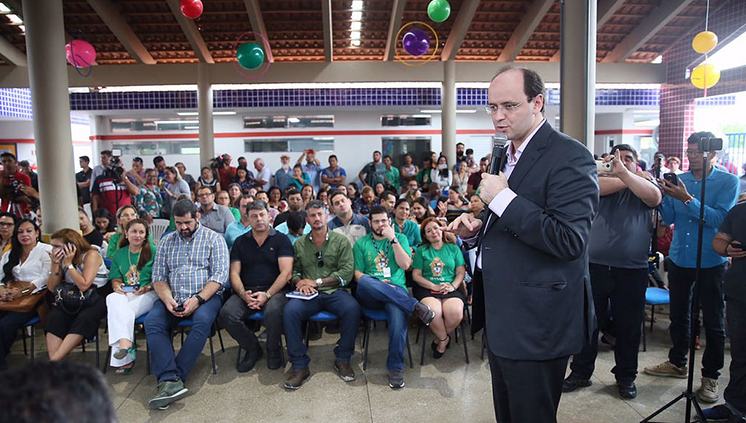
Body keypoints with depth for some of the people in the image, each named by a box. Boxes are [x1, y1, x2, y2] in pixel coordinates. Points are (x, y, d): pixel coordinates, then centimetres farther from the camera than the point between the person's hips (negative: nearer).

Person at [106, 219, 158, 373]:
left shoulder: (153, 252, 7)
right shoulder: (119, 255, 20)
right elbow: (115, 279, 15)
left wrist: (147, 288, -15)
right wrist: (117, 286, -7)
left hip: (147, 294, -3)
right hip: (125, 294, 3)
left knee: (125, 312, -31)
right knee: (113, 299, -33)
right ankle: (124, 341, -45)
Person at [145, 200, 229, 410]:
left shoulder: (213, 238, 4)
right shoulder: (166, 241, 17)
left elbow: (220, 274, -6)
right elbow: (158, 277, 11)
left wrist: (198, 300, -18)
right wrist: (167, 299, -10)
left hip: (205, 296, -3)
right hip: (173, 298, 4)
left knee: (202, 320, -34)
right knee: (152, 322, -25)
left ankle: (172, 377, -28)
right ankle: (171, 381, -34)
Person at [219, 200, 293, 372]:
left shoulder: (281, 239, 7)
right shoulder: (240, 242, 17)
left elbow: (286, 272, -4)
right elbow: (234, 273, 9)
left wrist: (267, 294, -17)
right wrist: (244, 294, -11)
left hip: (274, 291, -3)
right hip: (246, 291, 3)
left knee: (273, 312, -36)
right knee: (226, 314, -26)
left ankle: (274, 350, -4)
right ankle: (253, 349, 1)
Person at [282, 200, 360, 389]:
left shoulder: (341, 241, 7)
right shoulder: (299, 244, 16)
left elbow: (346, 273, -2)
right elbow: (293, 270, 15)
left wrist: (317, 282, -8)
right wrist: (300, 282, -9)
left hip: (335, 291, -1)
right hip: (309, 295, 2)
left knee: (352, 309, -32)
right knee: (289, 311, -29)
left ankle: (342, 359, -10)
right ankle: (299, 365, -16)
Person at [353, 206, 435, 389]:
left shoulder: (400, 238, 18)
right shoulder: (361, 243, 17)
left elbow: (405, 264, 3)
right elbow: (357, 274, 8)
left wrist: (393, 239, -3)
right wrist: (377, 284, -10)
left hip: (396, 290, 0)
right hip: (369, 296, 1)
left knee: (398, 313, -36)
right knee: (365, 281, -37)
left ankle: (395, 368, -21)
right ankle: (415, 306, -30)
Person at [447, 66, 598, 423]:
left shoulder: (570, 157, -16)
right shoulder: (509, 155, 13)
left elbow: (569, 240, -26)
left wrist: (502, 197, -24)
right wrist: (476, 228, 3)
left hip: (537, 323, -9)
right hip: (502, 318, 9)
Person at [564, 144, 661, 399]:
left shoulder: (644, 185, 6)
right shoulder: (602, 179, 6)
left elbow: (654, 197, -18)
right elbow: (596, 187, -19)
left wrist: (625, 173, -29)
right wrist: (626, 179, -12)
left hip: (632, 270, 0)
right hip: (595, 266, 0)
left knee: (628, 327, 11)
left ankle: (626, 376, 29)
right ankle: (581, 373, 23)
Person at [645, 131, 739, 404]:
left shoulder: (728, 181, -6)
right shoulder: (679, 180, 4)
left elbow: (720, 218, -20)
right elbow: (669, 219, 1)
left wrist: (687, 199, -27)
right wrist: (664, 195, -15)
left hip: (710, 261, -4)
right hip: (679, 258, 4)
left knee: (713, 322, 5)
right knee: (678, 315, 16)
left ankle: (711, 376, 19)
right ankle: (677, 363, 32)